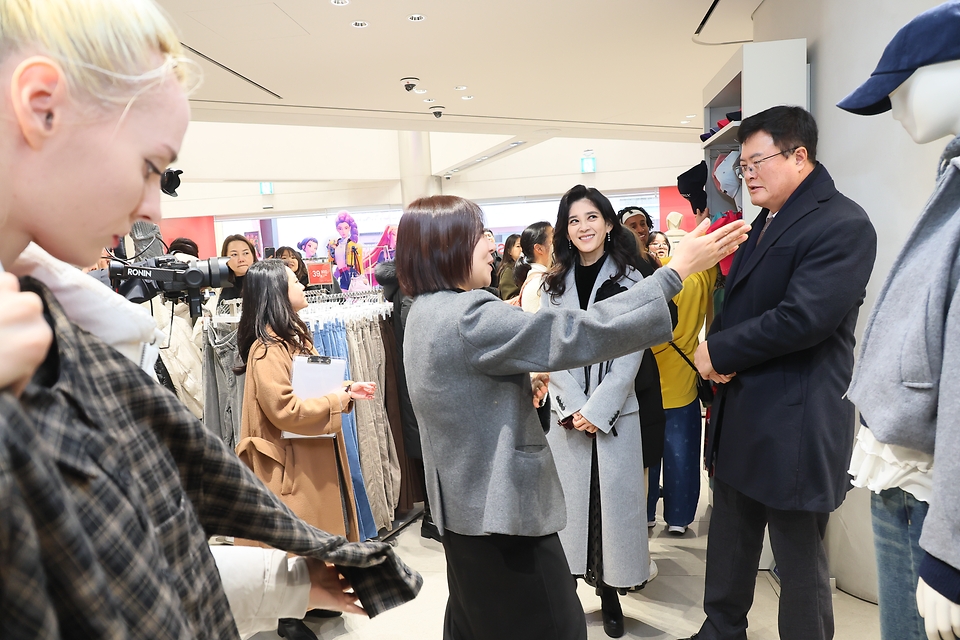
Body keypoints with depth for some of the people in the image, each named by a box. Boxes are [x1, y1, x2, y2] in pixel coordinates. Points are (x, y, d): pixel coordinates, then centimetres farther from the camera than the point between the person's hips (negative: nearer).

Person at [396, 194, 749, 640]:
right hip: (501, 509, -10)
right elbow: (576, 334, -29)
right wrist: (676, 271, -24)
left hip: (465, 507, 10)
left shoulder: (425, 313, 5)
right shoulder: (467, 317, -26)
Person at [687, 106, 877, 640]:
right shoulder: (768, 221, 14)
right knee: (730, 543, 22)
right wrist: (722, 360, -3)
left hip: (794, 426, -9)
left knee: (799, 560, 8)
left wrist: (719, 352, -14)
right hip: (740, 415, 9)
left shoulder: (842, 224, -15)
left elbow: (804, 317, -25)